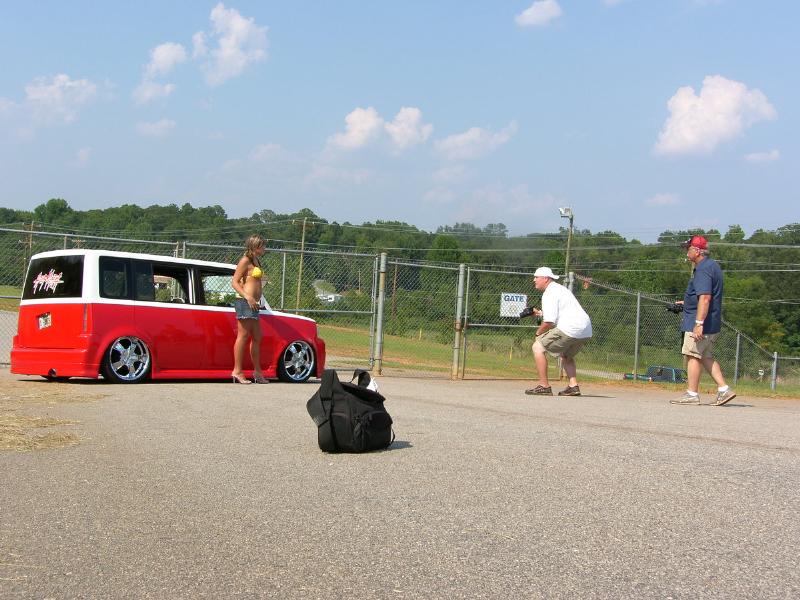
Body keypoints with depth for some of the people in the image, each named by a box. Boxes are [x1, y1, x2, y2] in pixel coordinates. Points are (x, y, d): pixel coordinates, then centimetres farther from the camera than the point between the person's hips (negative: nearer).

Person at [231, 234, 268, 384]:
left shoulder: (256, 261, 20)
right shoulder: (245, 261, -6)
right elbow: (235, 282, -13)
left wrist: (257, 300, 15)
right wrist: (248, 297, -23)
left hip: (253, 303, 10)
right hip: (244, 301, -10)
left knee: (256, 337, 11)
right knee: (243, 335, -9)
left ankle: (257, 372, 17)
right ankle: (237, 371, -6)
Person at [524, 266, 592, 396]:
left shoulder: (549, 293, -7)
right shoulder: (560, 288, 25)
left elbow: (549, 322, -14)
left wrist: (538, 333, 2)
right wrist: (540, 313, 25)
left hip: (570, 329, -10)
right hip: (586, 330, 10)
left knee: (538, 347, -3)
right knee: (566, 355, 31)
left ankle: (544, 386, -6)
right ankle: (573, 385, 14)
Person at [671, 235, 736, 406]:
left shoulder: (703, 270, -17)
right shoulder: (713, 265, 17)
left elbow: (705, 298, -27)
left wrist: (699, 323, -31)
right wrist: (689, 302, 37)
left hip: (701, 322, -10)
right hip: (713, 323, 10)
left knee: (693, 355, -5)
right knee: (706, 357, 15)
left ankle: (692, 394, -2)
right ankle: (724, 390, 11)